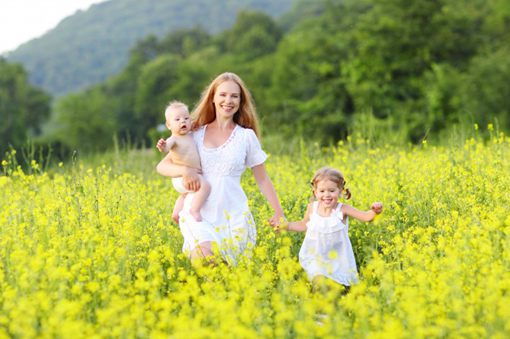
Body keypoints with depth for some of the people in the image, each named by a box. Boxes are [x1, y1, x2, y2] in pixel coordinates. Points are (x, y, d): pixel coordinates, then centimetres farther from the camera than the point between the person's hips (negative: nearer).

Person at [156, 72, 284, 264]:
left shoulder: (246, 136, 5)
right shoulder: (196, 134, 8)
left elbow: (262, 179, 10)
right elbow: (162, 167, 6)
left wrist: (279, 213, 4)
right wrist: (185, 170, -15)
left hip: (233, 216, 0)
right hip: (198, 213, 0)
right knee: (205, 263, -26)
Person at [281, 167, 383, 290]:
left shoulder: (342, 209, -15)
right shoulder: (312, 208, -6)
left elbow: (366, 216, -22)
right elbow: (304, 225, 13)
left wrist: (374, 211, -43)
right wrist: (285, 225, 5)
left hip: (338, 260, -1)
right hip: (316, 259, 1)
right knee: (319, 283, -21)